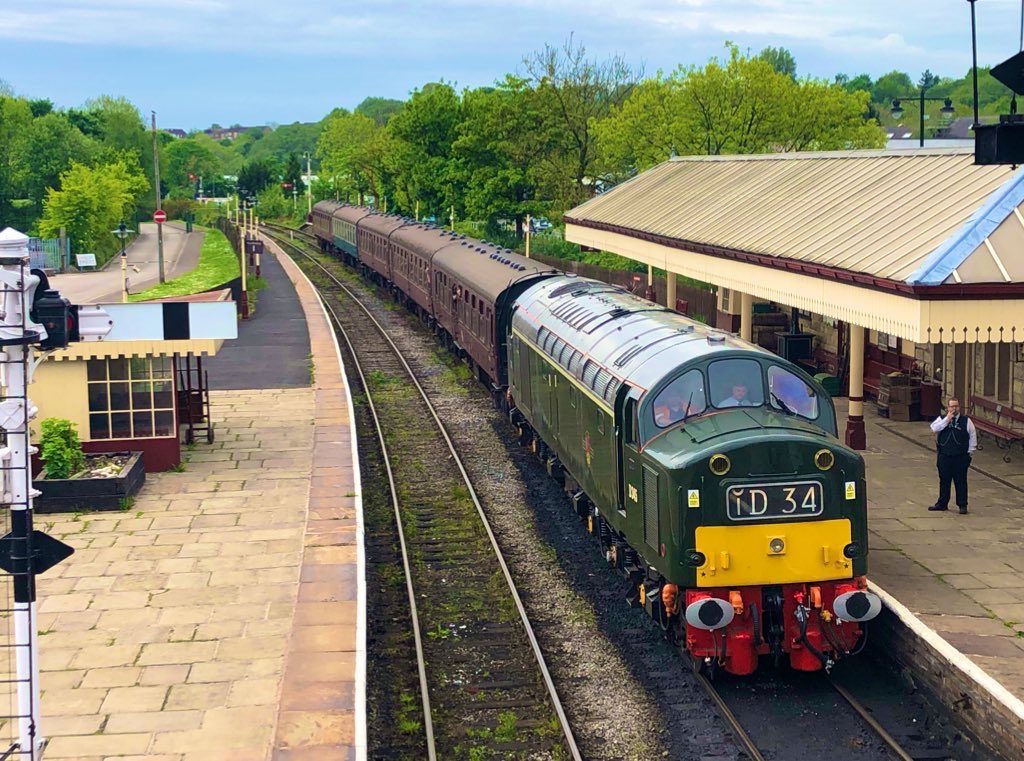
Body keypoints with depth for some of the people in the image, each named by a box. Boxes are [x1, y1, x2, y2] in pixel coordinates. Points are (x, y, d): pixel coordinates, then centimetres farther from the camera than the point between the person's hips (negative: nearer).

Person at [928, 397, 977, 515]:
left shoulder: (966, 420, 0)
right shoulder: (942, 419, 4)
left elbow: (973, 436, 5)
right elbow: (934, 428, -15)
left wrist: (970, 452, 1)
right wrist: (947, 419, -18)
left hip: (961, 457, -2)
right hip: (944, 456, 2)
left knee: (960, 482, 3)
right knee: (944, 481, 12)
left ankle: (962, 505, 11)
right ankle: (942, 504, 23)